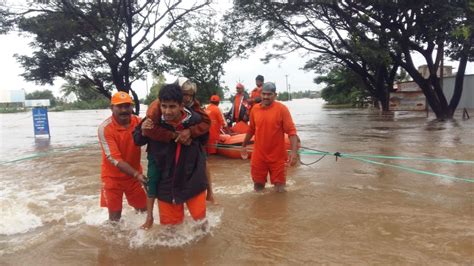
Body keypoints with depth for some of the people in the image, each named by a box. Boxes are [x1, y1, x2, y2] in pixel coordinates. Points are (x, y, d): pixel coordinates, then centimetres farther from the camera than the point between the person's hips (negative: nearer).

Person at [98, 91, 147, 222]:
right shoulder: (105, 128, -21)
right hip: (113, 176, -3)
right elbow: (114, 159, -24)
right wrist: (136, 174, -35)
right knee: (115, 216, 4)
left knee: (143, 209, 14)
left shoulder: (138, 122, -9)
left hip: (134, 174, 3)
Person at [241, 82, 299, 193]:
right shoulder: (255, 109, 1)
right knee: (258, 186, 14)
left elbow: (291, 131, -16)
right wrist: (244, 145, 22)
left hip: (278, 156, -3)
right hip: (258, 155, 3)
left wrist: (293, 151, -27)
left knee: (280, 188, 8)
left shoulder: (282, 109, -12)